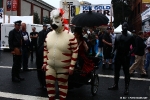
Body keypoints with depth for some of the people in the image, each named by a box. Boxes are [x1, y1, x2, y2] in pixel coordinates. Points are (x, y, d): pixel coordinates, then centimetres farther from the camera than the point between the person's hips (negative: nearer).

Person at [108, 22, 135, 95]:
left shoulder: (130, 37, -2)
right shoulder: (117, 36, 9)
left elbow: (134, 47, -1)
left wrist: (130, 53, -16)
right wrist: (113, 51, -1)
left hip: (125, 57, -4)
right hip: (118, 56, 4)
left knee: (126, 73, 0)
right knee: (116, 71, 12)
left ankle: (126, 88, 6)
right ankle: (115, 85, 25)